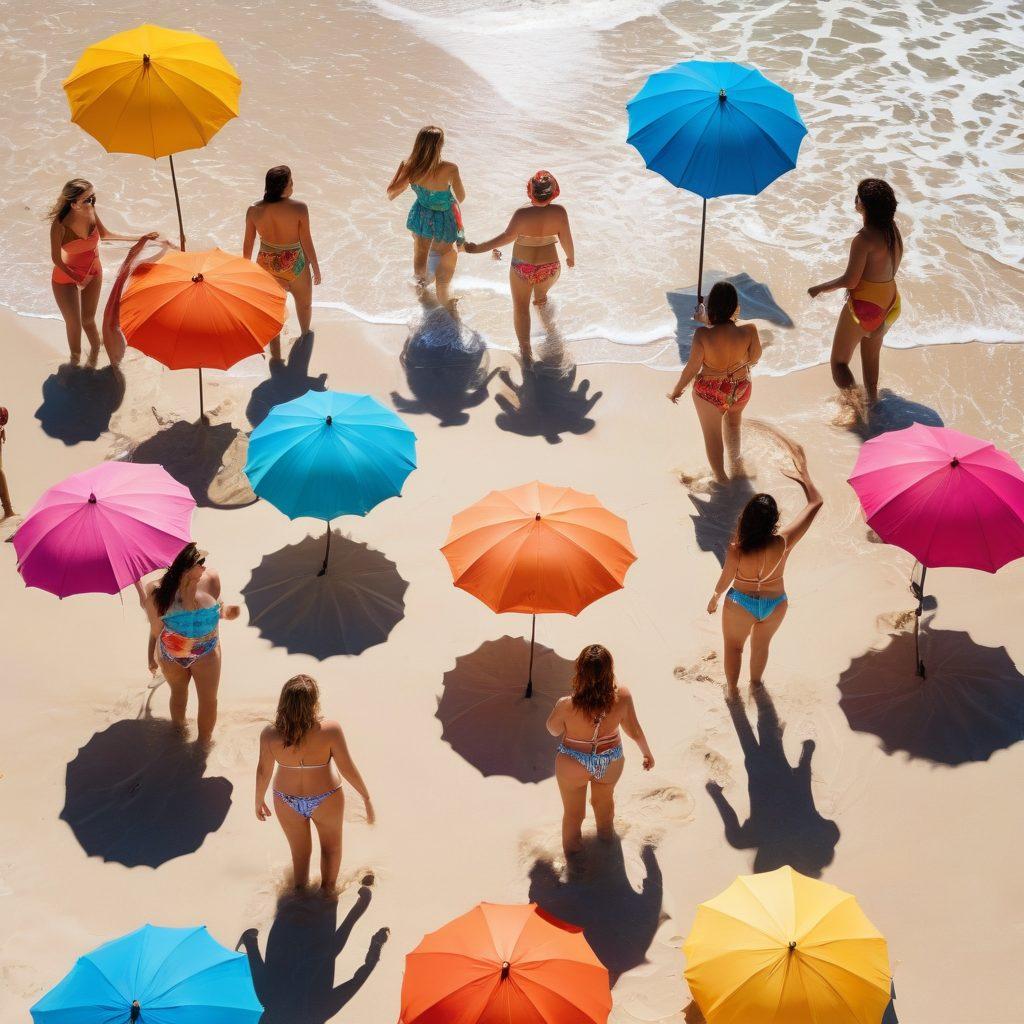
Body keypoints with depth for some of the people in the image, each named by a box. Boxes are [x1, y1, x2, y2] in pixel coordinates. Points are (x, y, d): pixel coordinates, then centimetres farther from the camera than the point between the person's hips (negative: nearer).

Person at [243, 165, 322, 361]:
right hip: (294, 265, -2)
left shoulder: (254, 210, -13)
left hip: (266, 265, 2)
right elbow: (307, 242, -15)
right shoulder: (299, 208, -23)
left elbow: (248, 244, -3)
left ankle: (276, 355, 24)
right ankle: (305, 334, 56)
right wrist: (316, 268, 0)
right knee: (304, 303, 29)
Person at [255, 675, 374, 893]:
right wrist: (366, 797, -4)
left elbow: (263, 771, -8)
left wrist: (259, 800, 10)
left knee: (299, 851, 27)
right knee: (331, 845, 29)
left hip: (287, 801, 1)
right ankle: (328, 891, 42)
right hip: (325, 800, -1)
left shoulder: (270, 735, -24)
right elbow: (348, 769, -20)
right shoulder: (329, 731, -30)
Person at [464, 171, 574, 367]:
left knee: (521, 307, 16)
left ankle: (526, 352, 17)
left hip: (522, 268, -3)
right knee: (542, 294, 34)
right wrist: (571, 257, 12)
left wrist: (479, 248, -15)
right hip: (550, 268, 3)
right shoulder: (559, 212, -19)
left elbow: (507, 236, -24)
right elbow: (566, 238, -9)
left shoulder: (522, 214, -27)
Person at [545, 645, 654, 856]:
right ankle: (606, 834, 63)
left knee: (573, 813, 26)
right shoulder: (622, 697, -31)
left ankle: (573, 852, 49)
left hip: (573, 766, -2)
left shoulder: (567, 705, -36)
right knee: (605, 800, 35)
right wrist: (647, 752, 7)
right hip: (610, 761, 2)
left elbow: (553, 730, -13)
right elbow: (634, 731, -12)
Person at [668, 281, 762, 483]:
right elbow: (754, 359, -7)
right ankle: (736, 462, 49)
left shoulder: (703, 334, -30)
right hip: (740, 389, 2)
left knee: (712, 435, 24)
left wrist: (677, 390, -1)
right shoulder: (748, 330, -25)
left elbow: (692, 368, -19)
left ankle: (721, 477, 40)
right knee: (733, 423, 34)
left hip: (710, 393, -2)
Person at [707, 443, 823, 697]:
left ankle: (732, 688, 45)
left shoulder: (737, 549, -33)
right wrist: (802, 473, -13)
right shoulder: (783, 543, -30)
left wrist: (715, 598, 7)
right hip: (775, 604, 2)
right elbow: (815, 503, -23)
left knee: (733, 646, 26)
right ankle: (756, 680, 54)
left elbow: (726, 579, -13)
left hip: (741, 603, -2)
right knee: (761, 644, 30)